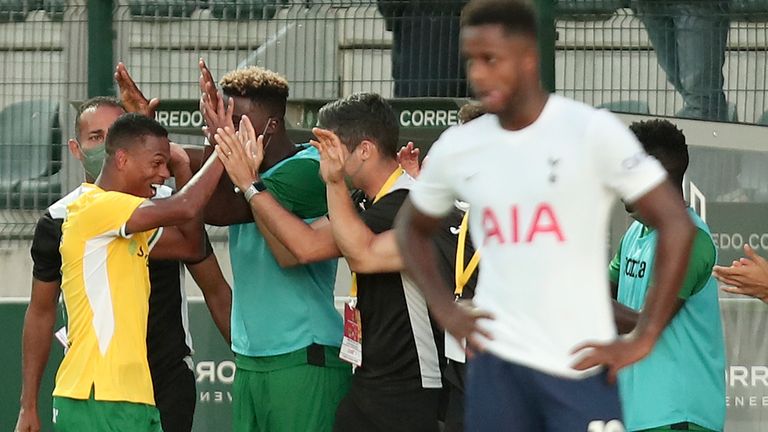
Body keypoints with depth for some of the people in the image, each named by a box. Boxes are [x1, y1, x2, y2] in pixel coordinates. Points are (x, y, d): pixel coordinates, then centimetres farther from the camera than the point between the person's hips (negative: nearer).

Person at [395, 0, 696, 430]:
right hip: (495, 362, 4)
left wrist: (644, 338, -10)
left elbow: (676, 223, -8)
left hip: (578, 365, -4)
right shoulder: (456, 148, 6)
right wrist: (444, 309, 10)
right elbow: (413, 228, 24)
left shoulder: (592, 131, -8)